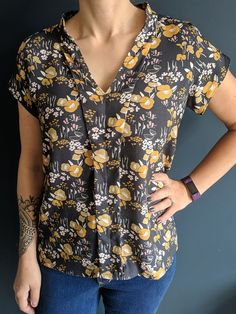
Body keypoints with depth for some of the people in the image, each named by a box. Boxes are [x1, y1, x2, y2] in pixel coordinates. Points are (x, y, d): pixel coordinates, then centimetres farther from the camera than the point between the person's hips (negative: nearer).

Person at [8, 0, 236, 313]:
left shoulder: (184, 44, -14)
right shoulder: (37, 53, -10)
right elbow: (31, 162, -3)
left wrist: (190, 188, -9)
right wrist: (27, 256, 0)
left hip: (146, 253, 1)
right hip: (61, 255, 0)